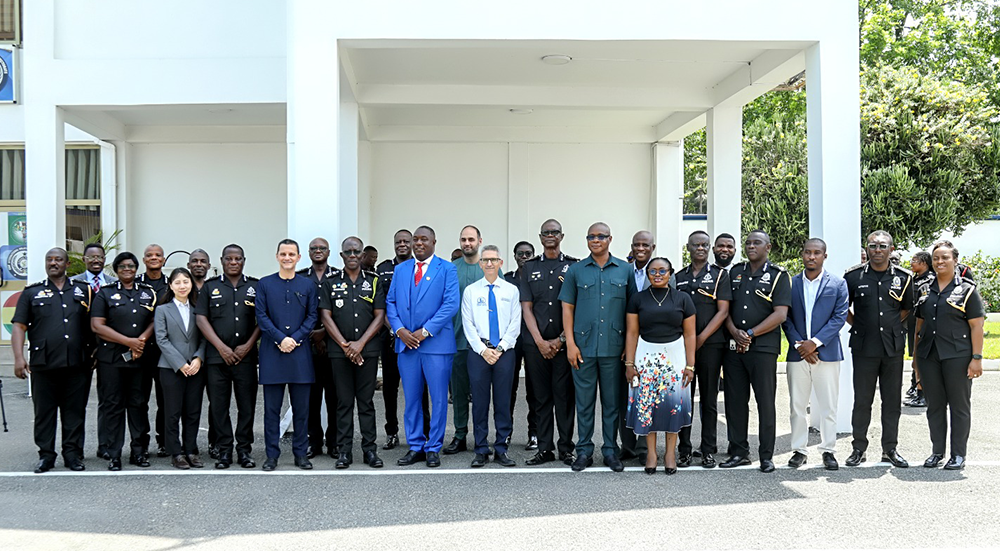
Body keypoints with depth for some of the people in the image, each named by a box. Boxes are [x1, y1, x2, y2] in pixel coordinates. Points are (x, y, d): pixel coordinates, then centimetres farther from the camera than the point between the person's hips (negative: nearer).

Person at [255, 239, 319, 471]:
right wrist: (280, 339, -11)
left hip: (300, 353, 1)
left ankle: (301, 452, 13)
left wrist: (295, 339, -8)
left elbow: (312, 316, 5)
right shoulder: (264, 284, 7)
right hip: (272, 353, -1)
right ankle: (272, 454, 10)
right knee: (272, 407, 3)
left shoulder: (308, 285, 10)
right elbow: (261, 316, 1)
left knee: (301, 406, 4)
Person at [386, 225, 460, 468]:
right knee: (411, 399, 8)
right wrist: (400, 330, -6)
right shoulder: (400, 269, 14)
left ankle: (433, 448, 12)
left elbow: (451, 304, -8)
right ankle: (415, 447, 17)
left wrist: (425, 331, -14)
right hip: (406, 343, 4)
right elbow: (390, 302, 11)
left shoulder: (447, 269, 1)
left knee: (438, 399, 2)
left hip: (437, 343, -3)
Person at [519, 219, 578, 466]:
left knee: (565, 395, 0)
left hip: (565, 343, -1)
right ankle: (544, 448, 12)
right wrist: (540, 341, -4)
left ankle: (566, 448, 9)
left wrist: (561, 339, -7)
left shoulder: (573, 266, 5)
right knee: (542, 397, 6)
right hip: (536, 343, 2)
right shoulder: (529, 268, 10)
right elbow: (526, 307, 5)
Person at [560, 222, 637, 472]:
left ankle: (610, 450, 16)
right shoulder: (576, 270, 6)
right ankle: (584, 450, 14)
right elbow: (567, 308, 4)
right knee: (584, 400, 5)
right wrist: (570, 343, -4)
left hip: (614, 347, 0)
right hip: (583, 346, 0)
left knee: (612, 400, 7)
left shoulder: (625, 270, 7)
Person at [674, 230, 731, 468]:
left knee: (709, 399, 2)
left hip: (710, 344, -2)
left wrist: (701, 338, -10)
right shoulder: (679, 277, 13)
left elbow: (723, 311, -3)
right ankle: (684, 449, 10)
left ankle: (709, 450, 10)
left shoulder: (720, 275, 5)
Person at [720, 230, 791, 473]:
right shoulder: (735, 272, 13)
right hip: (733, 347, 4)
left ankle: (766, 455, 8)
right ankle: (739, 451, 17)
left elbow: (780, 314, -9)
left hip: (763, 347, -4)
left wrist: (750, 333, -13)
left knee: (765, 401, 0)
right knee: (735, 401, 7)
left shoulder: (778, 275, -1)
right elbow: (725, 307, 11)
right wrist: (735, 331, -7)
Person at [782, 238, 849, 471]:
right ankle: (799, 450, 15)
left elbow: (840, 317, -3)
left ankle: (828, 450, 13)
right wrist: (799, 344, -9)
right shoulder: (790, 283, 8)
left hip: (827, 353, -1)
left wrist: (815, 342, -12)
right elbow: (786, 318, 4)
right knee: (797, 405, 5)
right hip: (797, 354, 1)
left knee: (828, 406, 2)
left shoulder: (838, 284, 5)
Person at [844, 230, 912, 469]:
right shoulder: (853, 276, -1)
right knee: (862, 400, 3)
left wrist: (890, 327, 8)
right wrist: (858, 326, 5)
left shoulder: (903, 277, 3)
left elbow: (907, 308, 18)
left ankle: (890, 449, 18)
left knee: (892, 400, 7)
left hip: (893, 348, 2)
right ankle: (859, 449, 12)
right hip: (863, 348, -2)